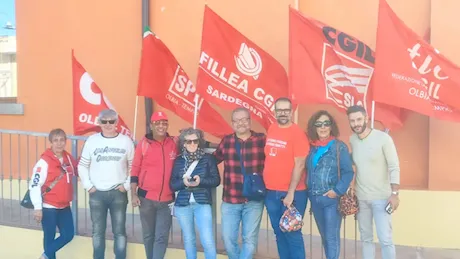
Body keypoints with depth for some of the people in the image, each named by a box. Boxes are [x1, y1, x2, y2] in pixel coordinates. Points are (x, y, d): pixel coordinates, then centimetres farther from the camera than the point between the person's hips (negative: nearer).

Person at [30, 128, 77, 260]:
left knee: (68, 234, 10)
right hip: (49, 207, -6)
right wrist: (37, 207, -18)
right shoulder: (44, 161, -18)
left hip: (64, 206, 6)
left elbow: (77, 170, 21)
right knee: (50, 237, 8)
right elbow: (34, 185, -18)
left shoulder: (68, 158, 2)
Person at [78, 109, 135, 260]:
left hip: (119, 193, -1)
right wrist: (88, 186, -2)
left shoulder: (126, 141, -2)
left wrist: (127, 185, -5)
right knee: (98, 231, 11)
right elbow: (82, 166, 6)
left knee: (119, 231, 4)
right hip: (96, 193, 1)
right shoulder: (92, 140, 1)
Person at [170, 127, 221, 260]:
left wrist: (201, 181, -18)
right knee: (188, 240, 13)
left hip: (202, 204, -2)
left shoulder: (208, 158, 0)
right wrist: (183, 182, -16)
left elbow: (216, 180, -2)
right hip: (182, 205, 2)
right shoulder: (178, 161, 6)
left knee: (208, 241, -9)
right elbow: (172, 185, 5)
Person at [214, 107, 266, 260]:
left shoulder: (262, 140, -4)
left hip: (254, 200, -2)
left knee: (250, 239, 6)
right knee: (228, 239, 9)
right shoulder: (226, 141, 4)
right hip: (230, 200, 2)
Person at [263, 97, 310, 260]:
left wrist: (291, 193, -18)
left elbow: (299, 164, -15)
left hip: (292, 193, -6)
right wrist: (265, 186, 13)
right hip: (271, 192, 6)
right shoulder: (271, 129, 8)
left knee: (292, 234, 2)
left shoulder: (297, 133, -11)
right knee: (279, 233, 15)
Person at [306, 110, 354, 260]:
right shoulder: (312, 147, 8)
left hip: (332, 199, -5)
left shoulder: (339, 147, -6)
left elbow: (348, 172, -9)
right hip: (315, 198, 5)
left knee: (332, 237, -1)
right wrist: (311, 193, 4)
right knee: (324, 235, 16)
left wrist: (337, 191, -17)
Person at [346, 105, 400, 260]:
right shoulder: (352, 140, 3)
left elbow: (394, 167, -11)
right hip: (361, 197, 5)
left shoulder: (383, 138, -12)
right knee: (366, 237, 13)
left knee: (385, 239, -5)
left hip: (381, 197, -4)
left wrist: (394, 193, -16)